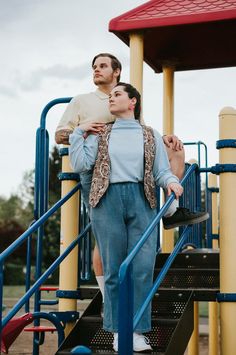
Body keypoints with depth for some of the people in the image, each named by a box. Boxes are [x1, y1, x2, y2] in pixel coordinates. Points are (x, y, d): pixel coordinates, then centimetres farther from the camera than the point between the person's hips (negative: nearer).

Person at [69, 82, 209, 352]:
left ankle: (137, 332, 0)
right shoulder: (100, 135, 17)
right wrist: (78, 132, 7)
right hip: (108, 201, 0)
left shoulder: (150, 135, 17)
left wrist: (171, 181, -11)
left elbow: (162, 171, 9)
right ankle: (118, 331, 7)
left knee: (142, 269, -7)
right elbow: (80, 165, 6)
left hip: (141, 201, 0)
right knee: (113, 270, 0)